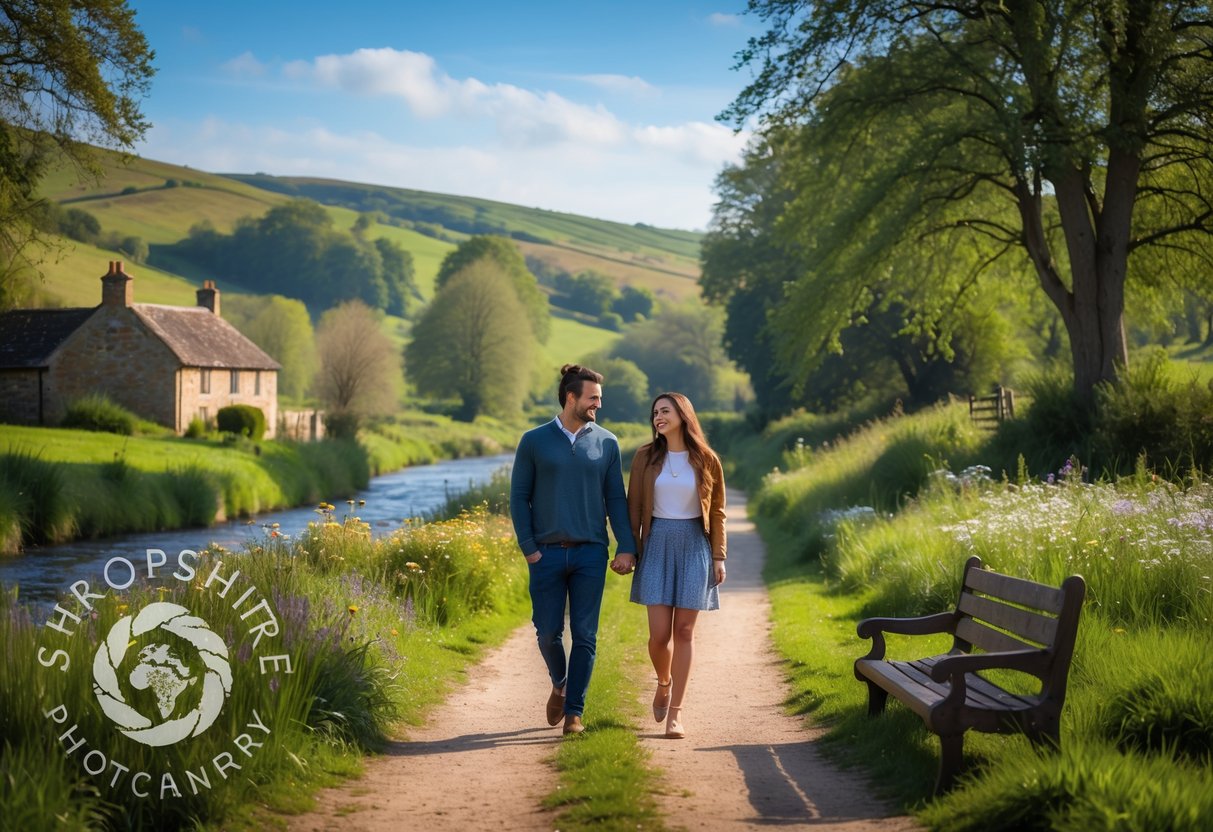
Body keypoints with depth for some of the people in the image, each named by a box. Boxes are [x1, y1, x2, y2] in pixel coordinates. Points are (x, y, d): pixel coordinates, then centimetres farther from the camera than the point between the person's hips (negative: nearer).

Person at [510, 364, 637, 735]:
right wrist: (528, 547, -5)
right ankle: (559, 684, 32)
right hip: (547, 553, -1)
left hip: (590, 552, 1)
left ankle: (574, 712, 6)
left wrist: (626, 546, -2)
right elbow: (519, 497, 3)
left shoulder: (606, 443, 7)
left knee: (585, 635, -1)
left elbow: (616, 498, 7)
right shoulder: (534, 441, 2)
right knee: (547, 631, 3)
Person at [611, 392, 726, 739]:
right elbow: (634, 508, 5)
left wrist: (718, 557, 2)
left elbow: (717, 511, 7)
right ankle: (663, 684, 26)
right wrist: (626, 550, -3)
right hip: (657, 545, 1)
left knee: (684, 630, -2)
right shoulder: (645, 457, 3)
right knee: (659, 632, -6)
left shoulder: (706, 460, 2)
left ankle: (675, 713, 3)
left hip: (694, 545, 0)